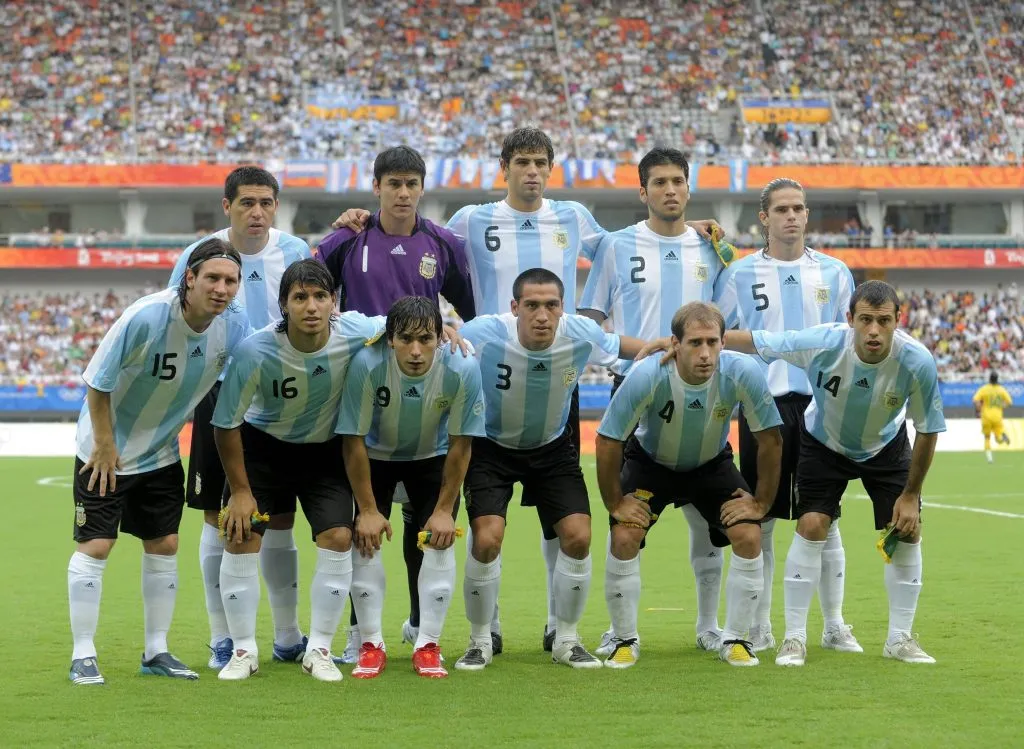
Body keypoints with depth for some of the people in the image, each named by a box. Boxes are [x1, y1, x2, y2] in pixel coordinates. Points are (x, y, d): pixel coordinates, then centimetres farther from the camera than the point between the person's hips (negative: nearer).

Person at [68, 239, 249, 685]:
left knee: (164, 546, 7)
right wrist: (105, 445, -15)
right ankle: (82, 656, 1)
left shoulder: (232, 329, -13)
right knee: (95, 547, -6)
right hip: (105, 449, -5)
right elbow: (97, 383, -20)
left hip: (161, 455, 5)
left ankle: (156, 651, 19)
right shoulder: (147, 318, -29)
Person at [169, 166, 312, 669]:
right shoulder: (200, 255, -5)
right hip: (220, 397, -1)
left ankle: (287, 637, 17)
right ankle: (221, 638, 10)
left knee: (280, 518, 6)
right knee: (219, 517, 1)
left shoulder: (295, 253, -1)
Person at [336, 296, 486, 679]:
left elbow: (460, 445, -18)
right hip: (376, 455, -1)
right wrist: (368, 509, -19)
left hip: (433, 457, 1)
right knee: (365, 539, -11)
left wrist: (444, 509, -14)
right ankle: (371, 644, 1)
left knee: (440, 540, -10)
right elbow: (354, 440, -23)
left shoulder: (462, 371, -32)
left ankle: (427, 646, 0)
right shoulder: (367, 365, -35)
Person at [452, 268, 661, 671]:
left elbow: (619, 345, 2)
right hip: (491, 446, -3)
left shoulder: (581, 333, -21)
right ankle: (480, 641, 5)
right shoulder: (482, 334, -30)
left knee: (577, 536, -8)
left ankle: (567, 640, 13)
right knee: (487, 539, -18)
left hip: (552, 448, 3)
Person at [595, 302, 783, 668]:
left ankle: (735, 640, 5)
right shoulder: (647, 377, -35)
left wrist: (762, 501, -12)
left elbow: (771, 438, -16)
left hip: (712, 463, 2)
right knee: (624, 538, -19)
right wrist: (615, 503, -16)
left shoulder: (742, 373, -31)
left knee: (749, 537, -15)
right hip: (650, 461, -1)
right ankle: (625, 641, 1)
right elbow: (608, 442, -22)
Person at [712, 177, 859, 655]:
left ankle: (834, 626, 10)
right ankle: (760, 627, 10)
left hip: (820, 405, 1)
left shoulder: (834, 274, 8)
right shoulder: (739, 275, 4)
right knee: (760, 521, 2)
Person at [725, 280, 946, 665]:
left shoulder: (918, 362, -32)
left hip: (887, 448, 2)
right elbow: (749, 340, -26)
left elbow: (928, 431, -17)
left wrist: (910, 494, -12)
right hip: (824, 443, -1)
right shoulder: (823, 344, -36)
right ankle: (794, 637, -2)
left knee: (908, 531, -5)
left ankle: (900, 638, 12)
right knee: (812, 525, -13)